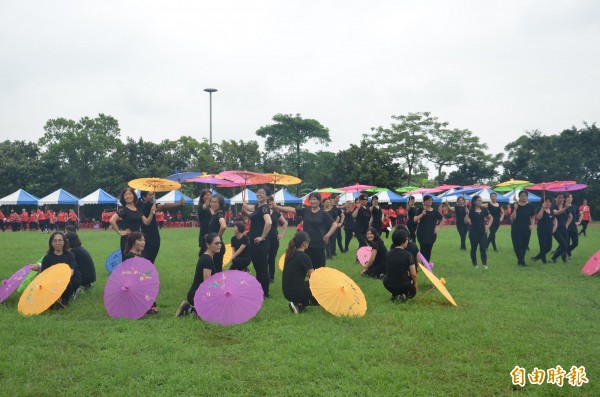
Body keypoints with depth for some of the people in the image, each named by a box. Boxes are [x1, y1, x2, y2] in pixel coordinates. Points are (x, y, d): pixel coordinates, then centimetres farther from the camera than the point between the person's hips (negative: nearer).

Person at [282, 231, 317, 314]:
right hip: (296, 291, -8)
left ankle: (298, 303, 5)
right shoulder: (304, 256, -14)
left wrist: (307, 274, 20)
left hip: (287, 291, 8)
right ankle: (300, 305, -6)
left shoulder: (290, 254, 9)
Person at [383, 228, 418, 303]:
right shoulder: (407, 255, -13)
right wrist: (415, 284, 11)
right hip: (403, 286, -3)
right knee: (413, 291, 29)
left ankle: (395, 295, 15)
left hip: (389, 286, 3)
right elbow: (413, 274, -10)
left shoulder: (388, 254, 0)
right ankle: (404, 295, -2)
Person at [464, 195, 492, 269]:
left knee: (483, 248, -6)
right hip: (473, 232, -3)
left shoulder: (484, 210, 5)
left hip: (483, 232, 3)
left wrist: (488, 226, 6)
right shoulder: (471, 211, -6)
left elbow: (491, 218, 18)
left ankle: (485, 264, -9)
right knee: (474, 248, 7)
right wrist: (467, 214, -28)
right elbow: (466, 221, -14)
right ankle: (474, 264, 18)